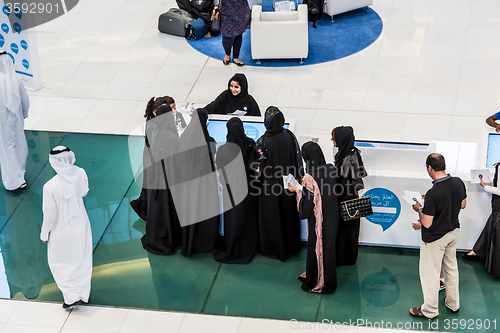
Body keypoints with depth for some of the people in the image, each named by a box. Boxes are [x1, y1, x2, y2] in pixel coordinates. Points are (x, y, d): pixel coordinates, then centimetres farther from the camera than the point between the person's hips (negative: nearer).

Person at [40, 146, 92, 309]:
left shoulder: (50, 187, -31)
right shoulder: (80, 174, -19)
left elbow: (50, 216, -19)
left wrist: (44, 234, -3)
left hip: (62, 231, -4)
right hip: (81, 226, 4)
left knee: (58, 262, 19)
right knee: (81, 260, 23)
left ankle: (71, 296, 16)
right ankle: (82, 294, 38)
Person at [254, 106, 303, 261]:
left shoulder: (263, 142, -25)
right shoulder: (289, 136, -12)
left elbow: (258, 165, -17)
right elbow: (298, 158, -2)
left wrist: (254, 183, -1)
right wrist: (297, 177, 12)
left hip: (270, 184, -4)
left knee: (271, 216, 14)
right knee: (288, 213, 21)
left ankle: (273, 248, 28)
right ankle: (291, 245, 37)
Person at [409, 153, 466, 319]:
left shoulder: (433, 194, -33)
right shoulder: (458, 182, -11)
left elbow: (426, 223, -26)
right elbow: (462, 205, 7)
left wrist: (419, 209, -8)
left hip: (435, 238, -7)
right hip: (453, 232, 7)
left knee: (430, 273, 9)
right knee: (451, 267, 24)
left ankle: (430, 310, 22)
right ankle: (453, 303, 39)